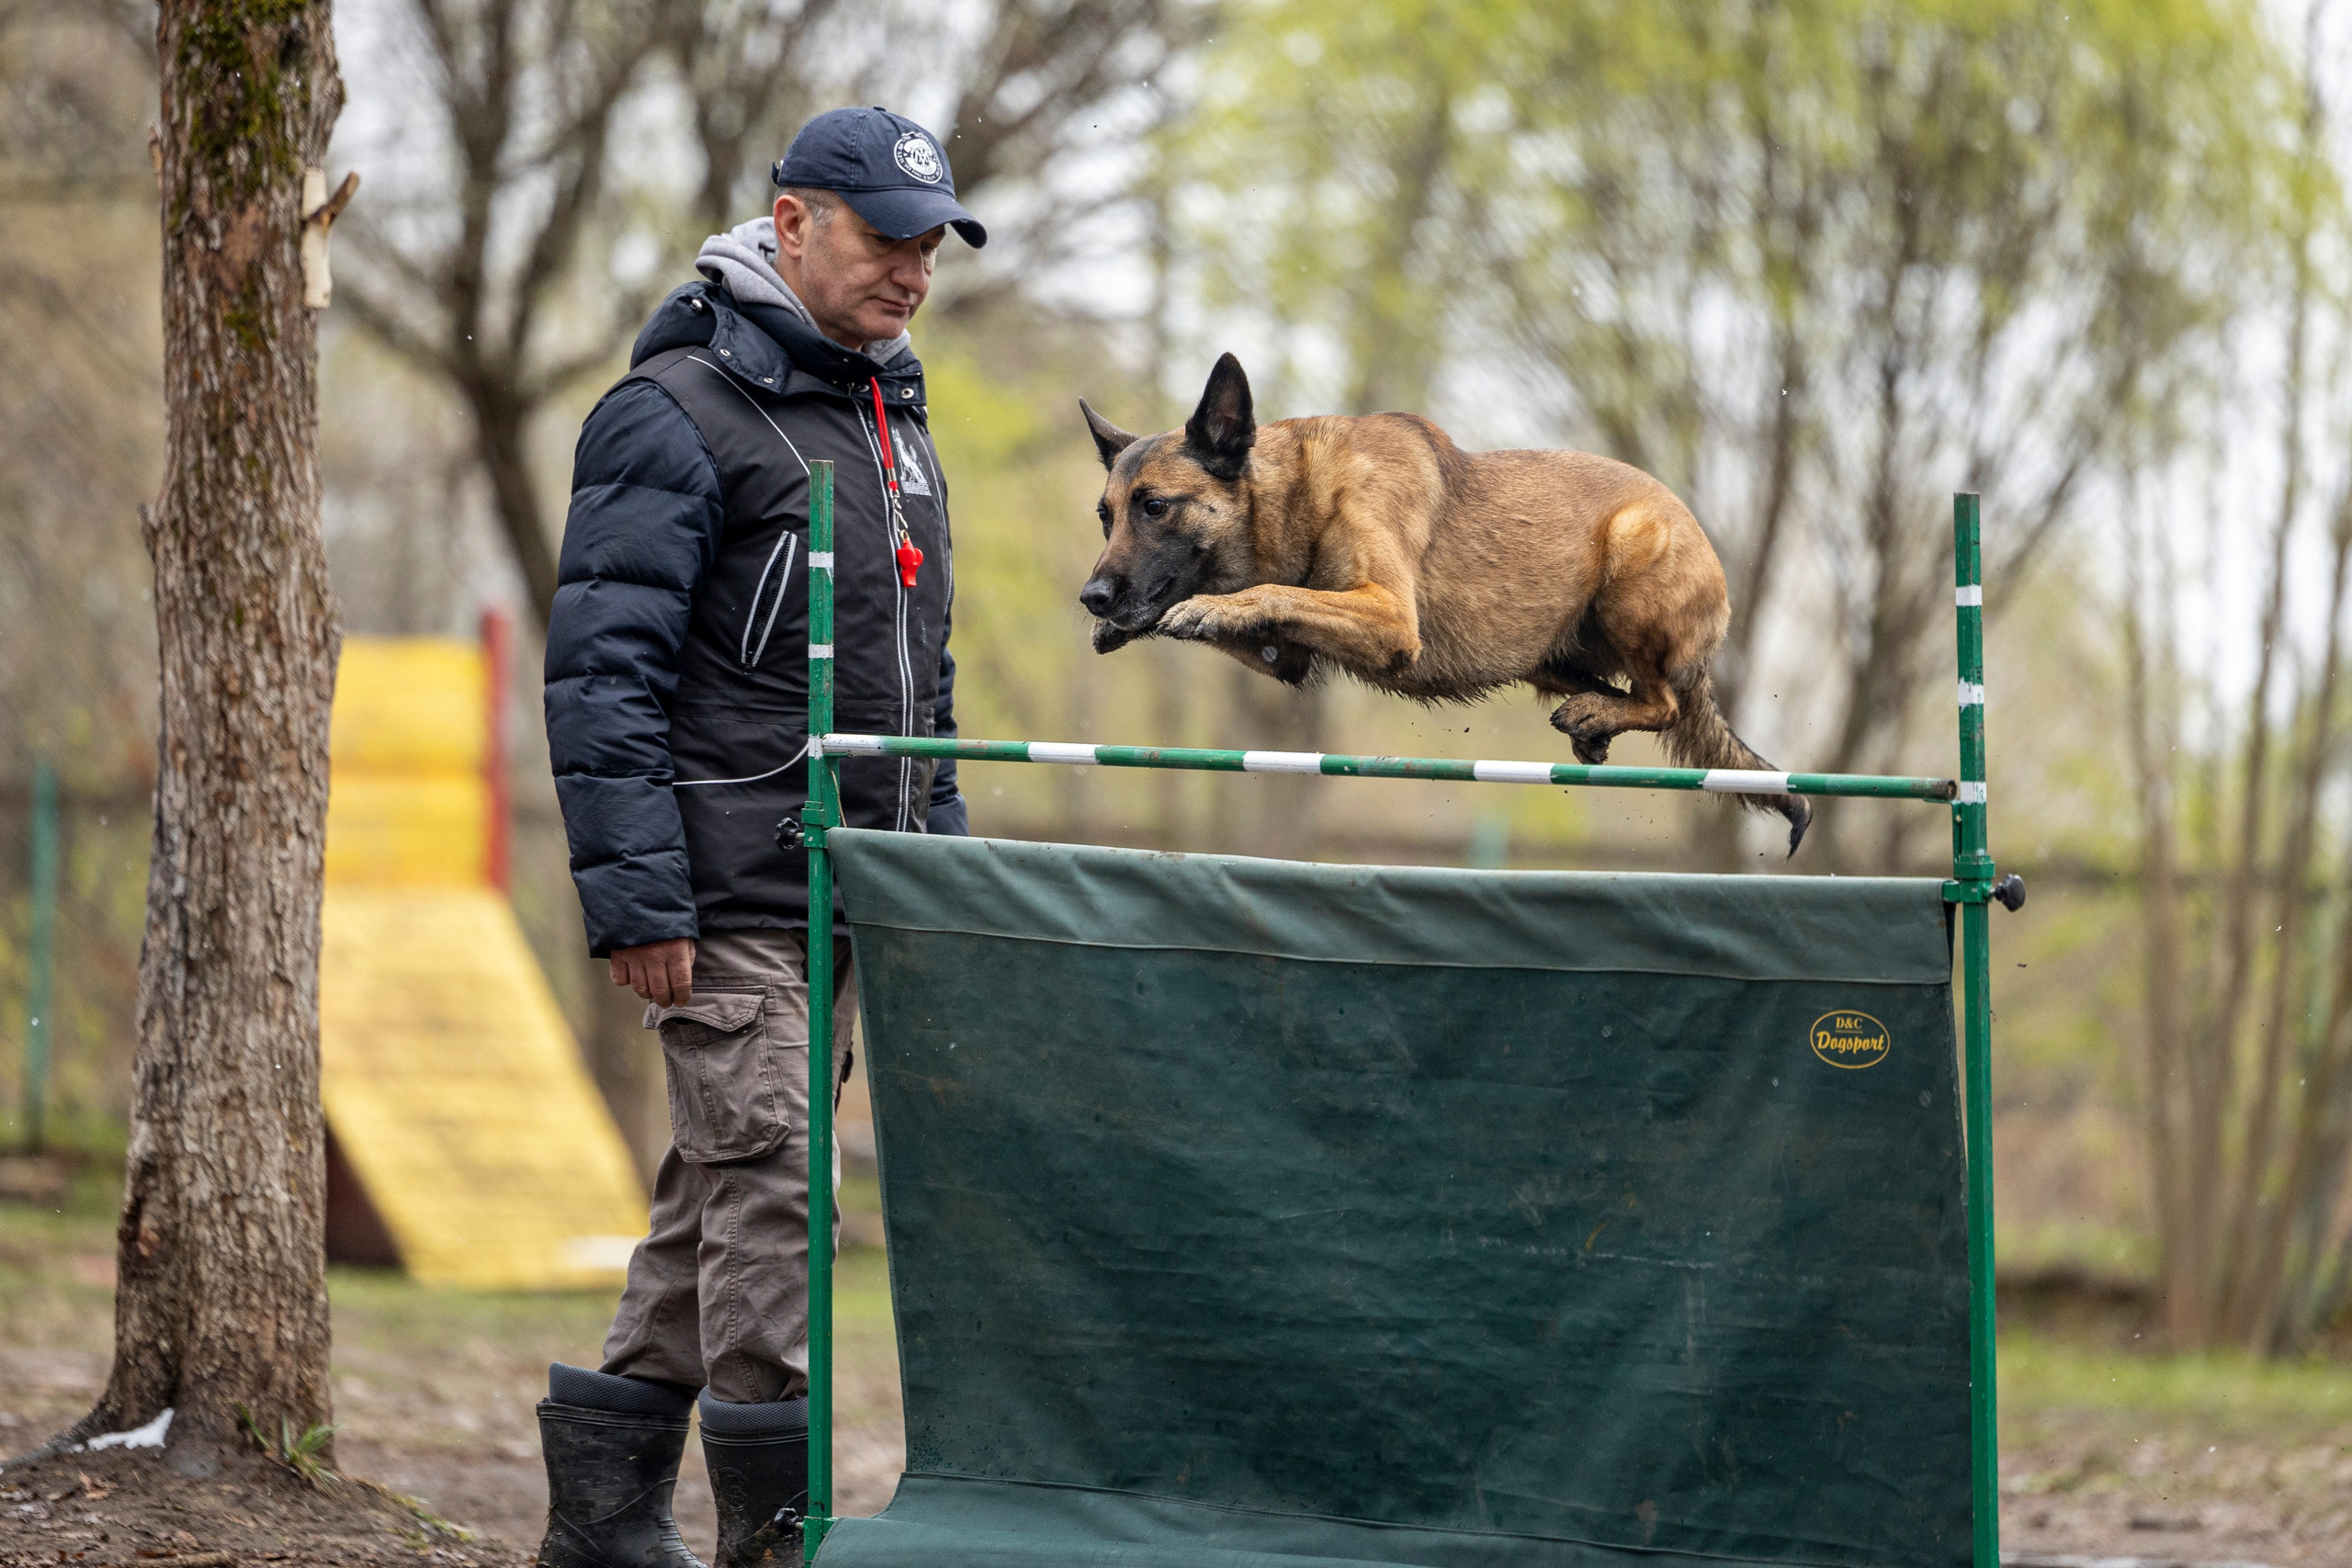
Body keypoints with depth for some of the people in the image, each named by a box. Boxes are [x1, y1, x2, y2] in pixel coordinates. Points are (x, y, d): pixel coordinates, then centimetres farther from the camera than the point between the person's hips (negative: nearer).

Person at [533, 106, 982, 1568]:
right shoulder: (680, 415, -9)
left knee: (724, 1186, 11)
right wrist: (634, 893, -19)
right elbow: (603, 669, -14)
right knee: (766, 1180, -11)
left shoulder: (895, 422, 18)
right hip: (729, 893, -8)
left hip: (844, 894, 8)